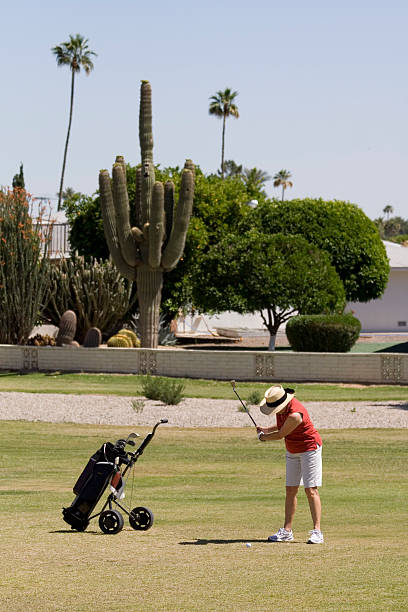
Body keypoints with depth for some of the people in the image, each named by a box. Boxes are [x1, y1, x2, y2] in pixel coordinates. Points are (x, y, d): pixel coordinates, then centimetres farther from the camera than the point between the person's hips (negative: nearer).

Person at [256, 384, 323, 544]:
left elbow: (280, 435, -19)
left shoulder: (295, 414, -32)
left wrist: (263, 437, -1)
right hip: (292, 451, 8)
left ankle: (317, 532, -13)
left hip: (310, 449, -8)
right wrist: (266, 429, 2)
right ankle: (286, 531, 6)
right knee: (290, 490, 5)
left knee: (311, 490, -12)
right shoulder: (282, 408, -5)